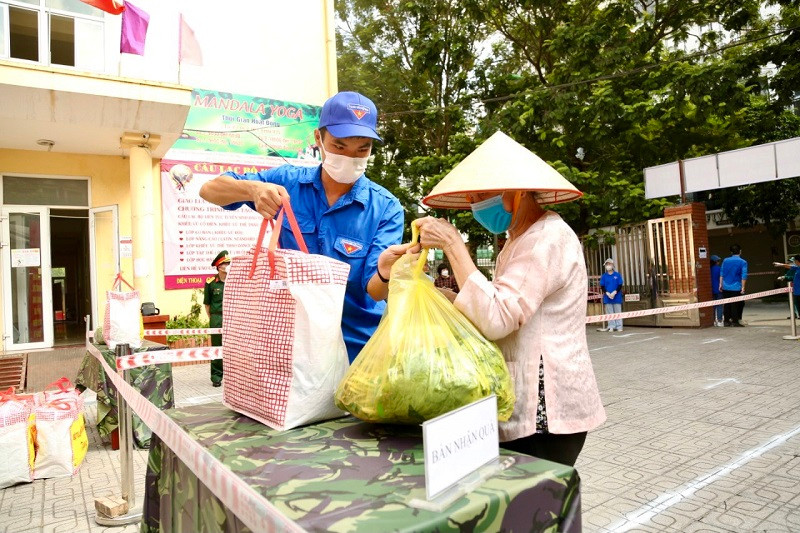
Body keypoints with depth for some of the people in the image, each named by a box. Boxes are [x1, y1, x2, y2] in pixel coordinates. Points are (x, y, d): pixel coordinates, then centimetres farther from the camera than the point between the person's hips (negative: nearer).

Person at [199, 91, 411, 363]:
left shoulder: (385, 208, -13)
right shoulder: (288, 181, -5)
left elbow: (374, 291, -19)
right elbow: (209, 190, -3)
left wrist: (386, 272, -45)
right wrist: (253, 189, -25)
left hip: (357, 347, -1)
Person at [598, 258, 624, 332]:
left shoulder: (617, 275, 1)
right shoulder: (604, 276, 4)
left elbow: (620, 285, -1)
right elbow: (602, 286, 3)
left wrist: (614, 292, -13)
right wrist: (607, 293, -12)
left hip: (617, 297, -1)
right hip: (607, 297, 1)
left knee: (618, 312, 3)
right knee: (609, 313, 4)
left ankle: (619, 326, 9)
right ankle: (611, 326, 10)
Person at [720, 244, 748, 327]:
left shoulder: (725, 260, 7)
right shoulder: (743, 262, -2)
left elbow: (721, 273, 8)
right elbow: (744, 276, -7)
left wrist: (721, 284, 12)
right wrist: (743, 287, -5)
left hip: (725, 287, 3)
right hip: (736, 287, -3)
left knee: (727, 305, 9)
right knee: (735, 305, 2)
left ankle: (727, 321, 11)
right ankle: (735, 322, 4)